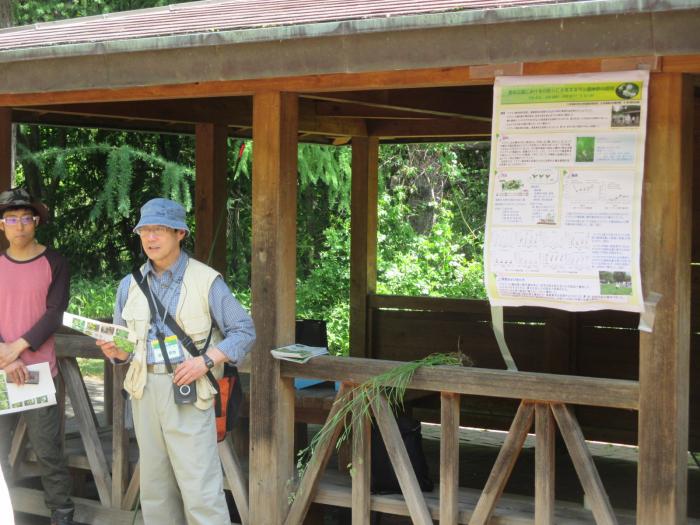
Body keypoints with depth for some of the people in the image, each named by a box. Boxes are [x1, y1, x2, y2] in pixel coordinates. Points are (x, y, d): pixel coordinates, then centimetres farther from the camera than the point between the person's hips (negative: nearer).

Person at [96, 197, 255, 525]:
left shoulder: (206, 281, -2)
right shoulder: (130, 285, 11)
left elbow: (244, 332, 0)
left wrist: (206, 361, -13)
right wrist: (117, 352, -5)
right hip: (144, 390, 5)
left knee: (201, 491, -9)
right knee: (155, 486, 11)